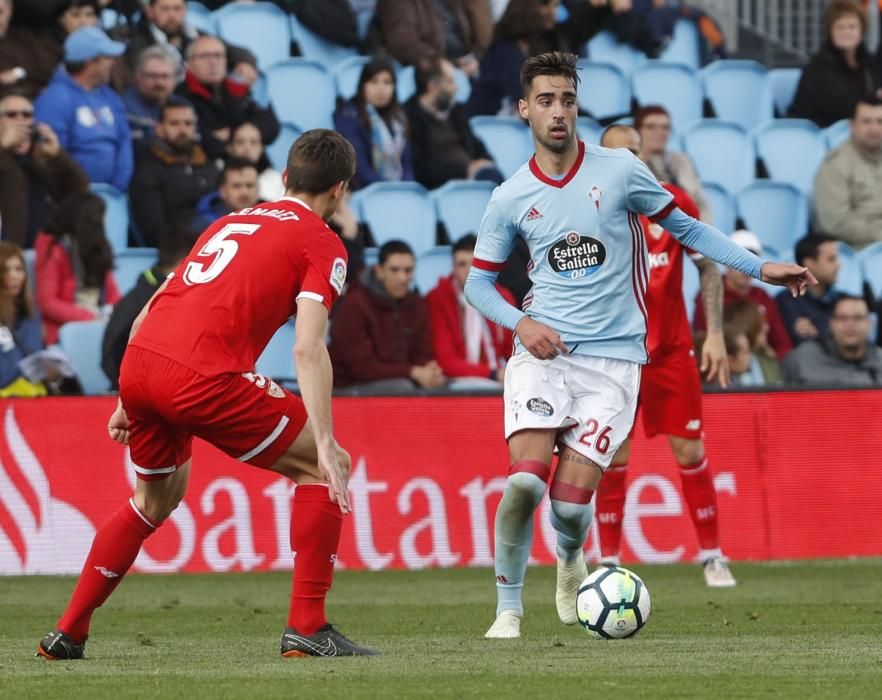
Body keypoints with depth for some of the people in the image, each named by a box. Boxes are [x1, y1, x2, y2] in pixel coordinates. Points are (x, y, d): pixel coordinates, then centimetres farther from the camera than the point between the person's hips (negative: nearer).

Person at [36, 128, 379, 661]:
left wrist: (130, 403, 35)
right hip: (204, 376, -7)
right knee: (318, 469, 8)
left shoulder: (232, 221, 28)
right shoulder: (322, 244, 7)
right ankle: (307, 628, 0)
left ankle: (68, 634, 29)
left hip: (138, 361, 7)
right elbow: (308, 349, -9)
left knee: (158, 496, 29)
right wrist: (325, 443, -13)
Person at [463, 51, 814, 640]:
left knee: (572, 499, -9)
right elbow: (478, 282, 13)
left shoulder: (619, 170, 0)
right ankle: (509, 609, -5)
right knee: (526, 477, -21)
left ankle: (570, 559, 28)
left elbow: (684, 226, 11)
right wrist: (521, 323, -6)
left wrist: (759, 268, 4)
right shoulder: (510, 198, 4)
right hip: (544, 350, 1)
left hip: (613, 356, 0)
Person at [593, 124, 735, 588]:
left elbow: (708, 267, 5)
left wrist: (715, 333, -2)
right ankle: (608, 562, 4)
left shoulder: (672, 202, -1)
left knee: (690, 453, 1)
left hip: (672, 350, 1)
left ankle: (712, 557, 11)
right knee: (613, 459, -5)